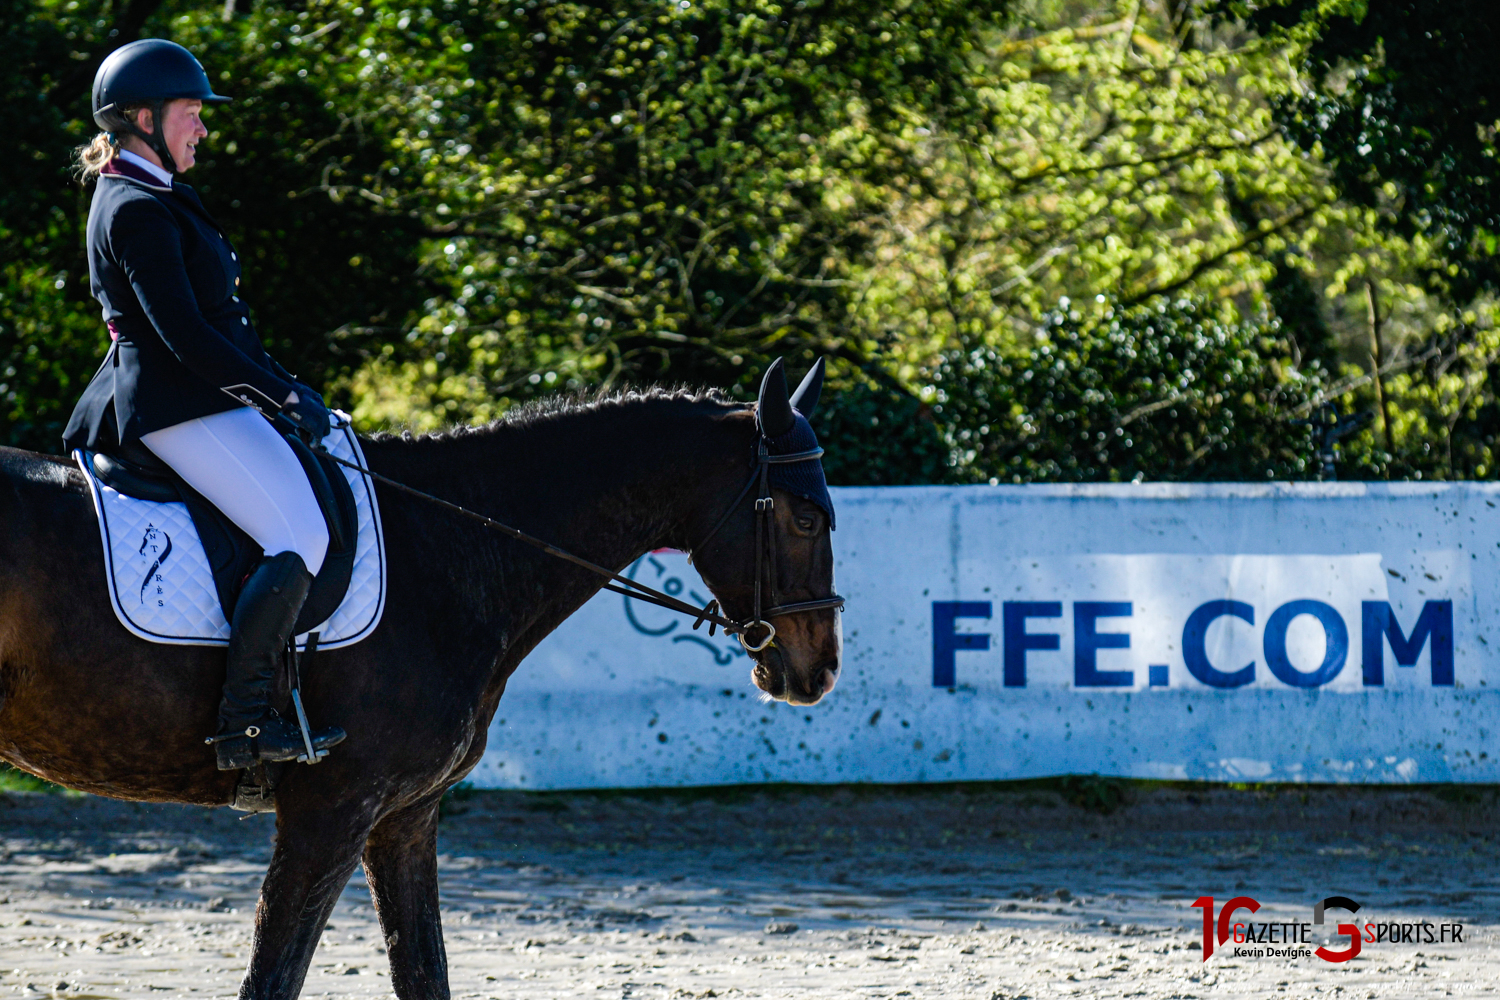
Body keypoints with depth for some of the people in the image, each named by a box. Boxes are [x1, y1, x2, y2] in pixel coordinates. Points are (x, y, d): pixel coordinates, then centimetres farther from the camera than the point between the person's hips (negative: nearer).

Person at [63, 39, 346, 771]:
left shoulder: (142, 199, 18)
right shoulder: (139, 210, -15)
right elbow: (184, 334, -22)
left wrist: (283, 383, 18)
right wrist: (283, 395, -17)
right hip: (183, 406, -11)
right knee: (300, 538, -18)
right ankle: (244, 721, -22)